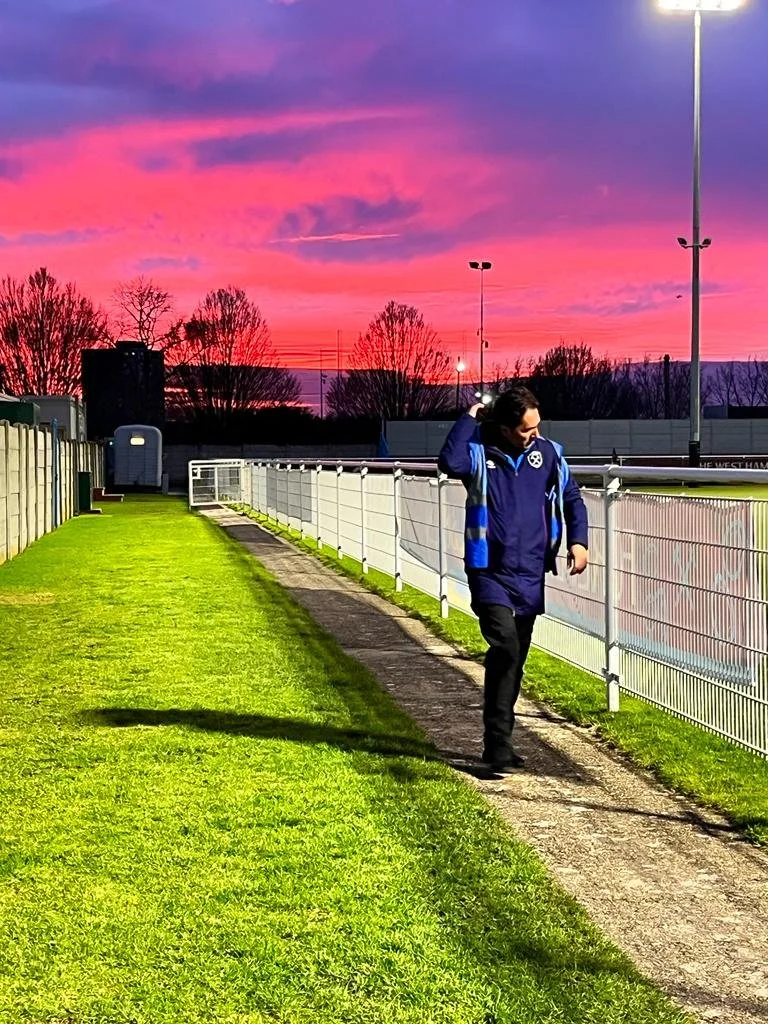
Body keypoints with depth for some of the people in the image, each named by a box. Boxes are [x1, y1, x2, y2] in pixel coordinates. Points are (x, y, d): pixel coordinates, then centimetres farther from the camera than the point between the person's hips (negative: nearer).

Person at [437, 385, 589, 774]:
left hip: (531, 577, 5)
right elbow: (450, 463, -29)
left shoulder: (548, 453, 5)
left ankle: (498, 743, 23)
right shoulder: (479, 453, -6)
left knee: (514, 660, 11)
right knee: (505, 647, -21)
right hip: (490, 573, -5)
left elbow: (572, 499, 16)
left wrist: (578, 540, 1)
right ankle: (498, 742, -16)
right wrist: (469, 418, -18)